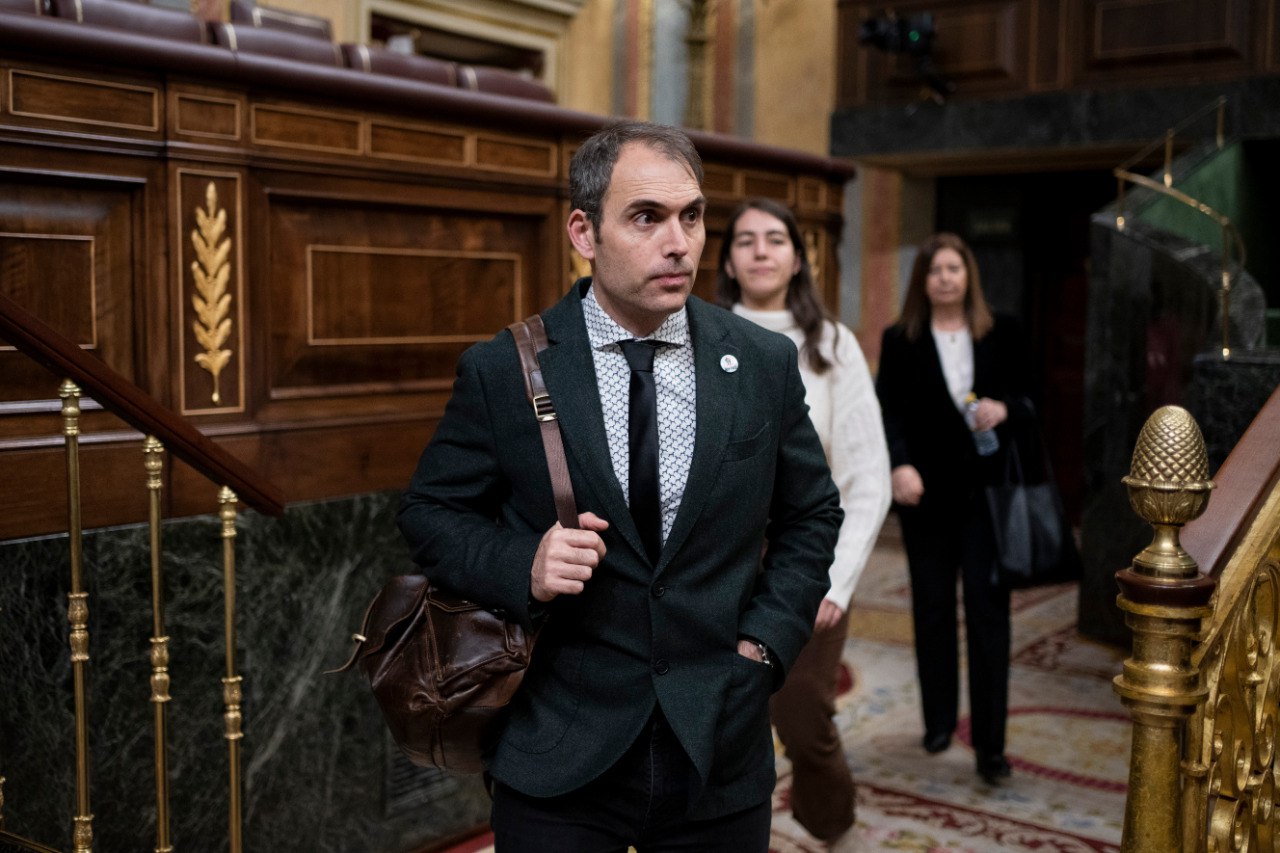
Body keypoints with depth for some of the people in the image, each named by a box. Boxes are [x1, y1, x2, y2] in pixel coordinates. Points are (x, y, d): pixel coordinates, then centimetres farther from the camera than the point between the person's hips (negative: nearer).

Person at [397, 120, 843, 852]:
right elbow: (432, 511, 1)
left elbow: (811, 516, 9)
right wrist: (520, 568, -17)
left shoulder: (766, 362, -1)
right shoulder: (503, 370, -8)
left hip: (722, 754, 3)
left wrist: (767, 642, -2)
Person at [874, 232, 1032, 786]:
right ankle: (939, 720, 27)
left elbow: (1027, 401, 9)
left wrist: (1003, 409, -14)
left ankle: (990, 743, 3)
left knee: (988, 612, -3)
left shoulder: (1001, 336, 5)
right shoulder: (900, 340, 2)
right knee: (932, 610, 11)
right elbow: (889, 410, -5)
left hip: (986, 490, 0)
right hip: (927, 492, 0)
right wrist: (900, 465, -21)